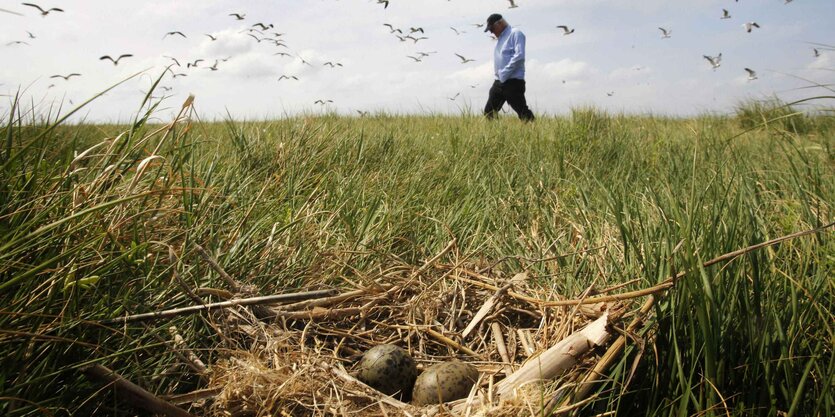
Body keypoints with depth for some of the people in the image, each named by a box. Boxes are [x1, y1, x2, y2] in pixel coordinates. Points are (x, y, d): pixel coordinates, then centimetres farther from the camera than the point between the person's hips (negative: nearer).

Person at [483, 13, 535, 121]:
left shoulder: (515, 33, -6)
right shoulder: (500, 38, 21)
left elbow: (519, 56, -18)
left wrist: (504, 73, -18)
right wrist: (499, 74, 8)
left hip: (513, 82, -9)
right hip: (499, 82, 9)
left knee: (523, 113, -8)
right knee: (488, 113, 7)